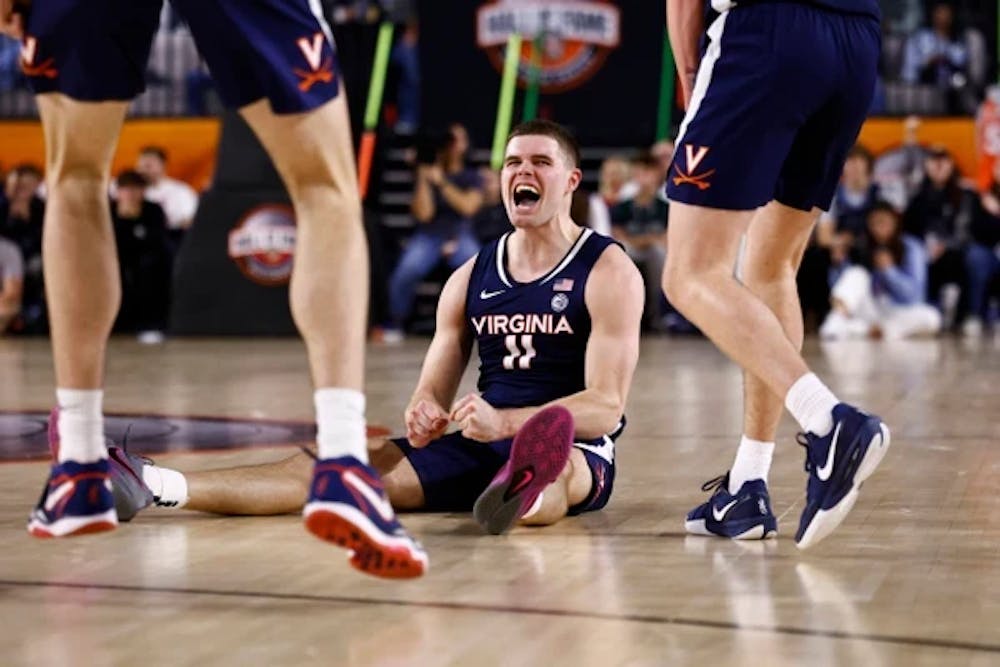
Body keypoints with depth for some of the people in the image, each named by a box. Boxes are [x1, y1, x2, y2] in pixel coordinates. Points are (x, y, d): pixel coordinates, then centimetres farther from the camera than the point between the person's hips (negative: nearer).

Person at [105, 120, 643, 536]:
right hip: (476, 445, 5)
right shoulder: (472, 276, 13)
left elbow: (607, 406, -14)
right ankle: (155, 485, -28)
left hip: (577, 451, -5)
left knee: (553, 464, -42)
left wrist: (503, 421, -29)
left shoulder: (608, 270, -4)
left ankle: (522, 493, -79)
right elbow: (433, 391, 12)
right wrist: (423, 413, -15)